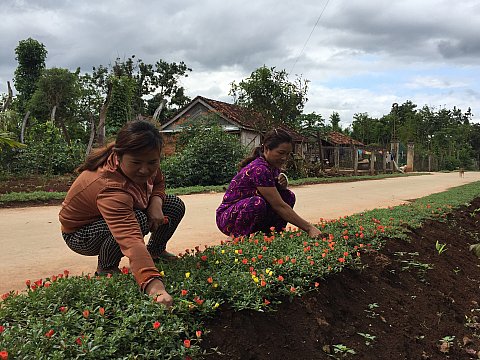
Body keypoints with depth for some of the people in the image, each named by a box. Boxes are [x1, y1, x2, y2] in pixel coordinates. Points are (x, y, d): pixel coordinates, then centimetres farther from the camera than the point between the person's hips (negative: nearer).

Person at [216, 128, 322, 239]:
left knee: (288, 196, -5)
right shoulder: (258, 170, -27)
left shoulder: (274, 167, 1)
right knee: (257, 203, -37)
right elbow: (279, 206, -29)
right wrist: (309, 228, -28)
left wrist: (283, 184, -11)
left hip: (254, 220, 8)